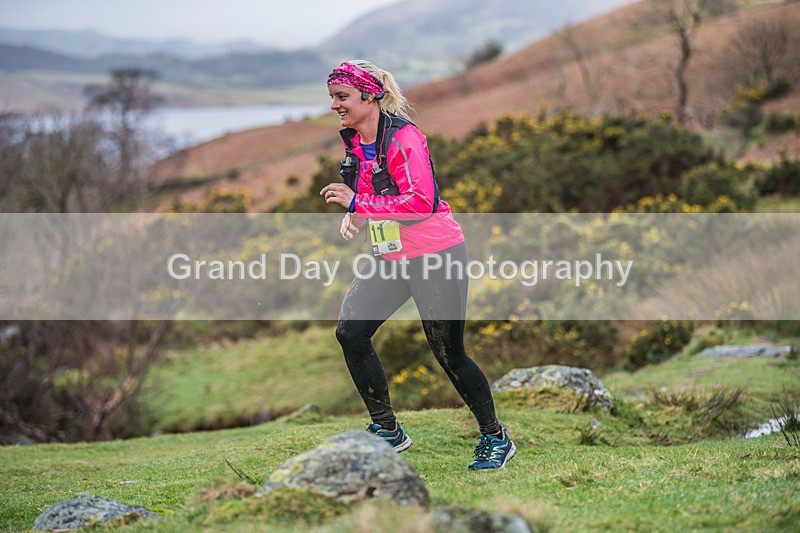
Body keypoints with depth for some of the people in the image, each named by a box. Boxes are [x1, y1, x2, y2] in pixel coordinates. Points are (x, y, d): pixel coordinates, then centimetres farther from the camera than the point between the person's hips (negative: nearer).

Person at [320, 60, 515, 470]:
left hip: (435, 255, -8)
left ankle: (496, 439, 16)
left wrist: (358, 203, -26)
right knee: (350, 332, -1)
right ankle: (387, 430, 14)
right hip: (390, 257, 8)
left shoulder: (403, 137, -20)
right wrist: (354, 217, 1)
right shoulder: (355, 142, 6)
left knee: (449, 356, -4)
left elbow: (422, 203, -29)